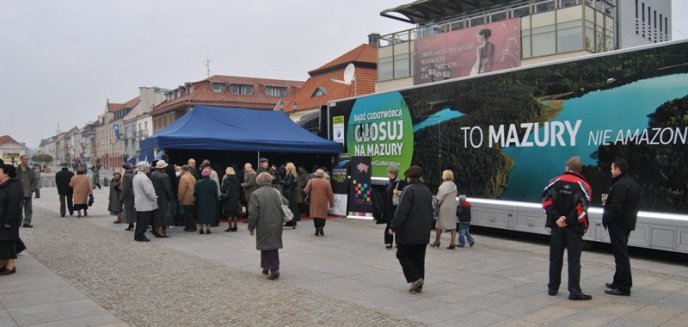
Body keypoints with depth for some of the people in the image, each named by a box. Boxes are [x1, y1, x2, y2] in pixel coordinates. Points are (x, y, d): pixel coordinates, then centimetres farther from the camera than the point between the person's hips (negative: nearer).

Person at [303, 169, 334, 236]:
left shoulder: (311, 181, -2)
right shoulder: (326, 182, -3)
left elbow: (306, 191, -5)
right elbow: (330, 194, -3)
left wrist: (309, 195, 18)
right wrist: (332, 203, 4)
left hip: (314, 202, 0)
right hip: (323, 203, 0)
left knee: (315, 214, 6)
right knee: (323, 215, 10)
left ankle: (317, 228, -1)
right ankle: (321, 227, -5)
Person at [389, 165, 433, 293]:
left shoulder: (409, 189, -14)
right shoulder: (427, 190, 11)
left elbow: (402, 211, -19)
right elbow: (430, 212, 18)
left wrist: (393, 227, -14)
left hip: (408, 232, -7)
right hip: (423, 233, 7)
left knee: (402, 255, 6)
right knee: (419, 258, 12)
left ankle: (415, 278, -6)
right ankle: (418, 285, 15)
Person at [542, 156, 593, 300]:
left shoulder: (555, 182, -1)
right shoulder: (582, 185, -7)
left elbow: (546, 202, -8)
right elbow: (583, 208, -16)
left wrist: (557, 218, -11)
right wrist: (568, 220, -12)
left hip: (557, 226, 2)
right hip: (574, 228, -2)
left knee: (555, 258, 12)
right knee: (574, 260, 2)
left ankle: (552, 288, 20)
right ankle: (574, 291, 2)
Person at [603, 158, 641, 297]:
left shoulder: (620, 185, -22)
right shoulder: (632, 183, 12)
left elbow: (615, 207, -25)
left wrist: (606, 219, -10)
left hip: (618, 224, -11)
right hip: (627, 222, 11)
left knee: (621, 254, -5)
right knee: (621, 254, 19)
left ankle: (623, 287, 0)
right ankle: (619, 282, 29)